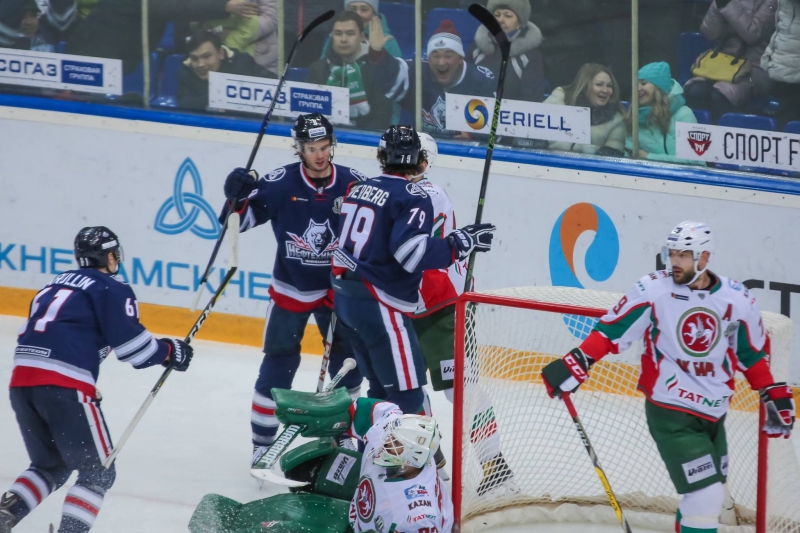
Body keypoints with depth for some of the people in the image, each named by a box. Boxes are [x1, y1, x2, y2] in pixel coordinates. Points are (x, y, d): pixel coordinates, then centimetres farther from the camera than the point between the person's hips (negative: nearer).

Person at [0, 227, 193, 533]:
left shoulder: (55, 285, 27)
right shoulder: (112, 289, 4)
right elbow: (132, 345, -5)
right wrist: (169, 351, 12)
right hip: (65, 386, -7)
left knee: (50, 466, 23)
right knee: (98, 471, 4)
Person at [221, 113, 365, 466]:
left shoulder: (352, 184, -9)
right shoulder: (281, 183, -14)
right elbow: (243, 218, -10)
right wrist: (238, 197, -29)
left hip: (337, 287, 2)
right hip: (290, 288, -2)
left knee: (348, 359, 9)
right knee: (279, 363, -3)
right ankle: (263, 441, 6)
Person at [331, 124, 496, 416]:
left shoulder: (360, 188, 14)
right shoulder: (412, 197, -12)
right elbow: (411, 251, -26)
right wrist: (462, 243, -19)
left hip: (345, 297, 9)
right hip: (378, 305, -9)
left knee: (384, 388, 20)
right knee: (407, 397, -8)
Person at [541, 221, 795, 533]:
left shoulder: (737, 300, -2)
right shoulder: (653, 291, -12)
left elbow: (753, 353, 11)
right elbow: (612, 331, -8)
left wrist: (775, 397, 11)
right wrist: (576, 363, -17)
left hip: (712, 413, 5)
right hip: (670, 412, -5)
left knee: (710, 495, 17)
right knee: (704, 496, -14)